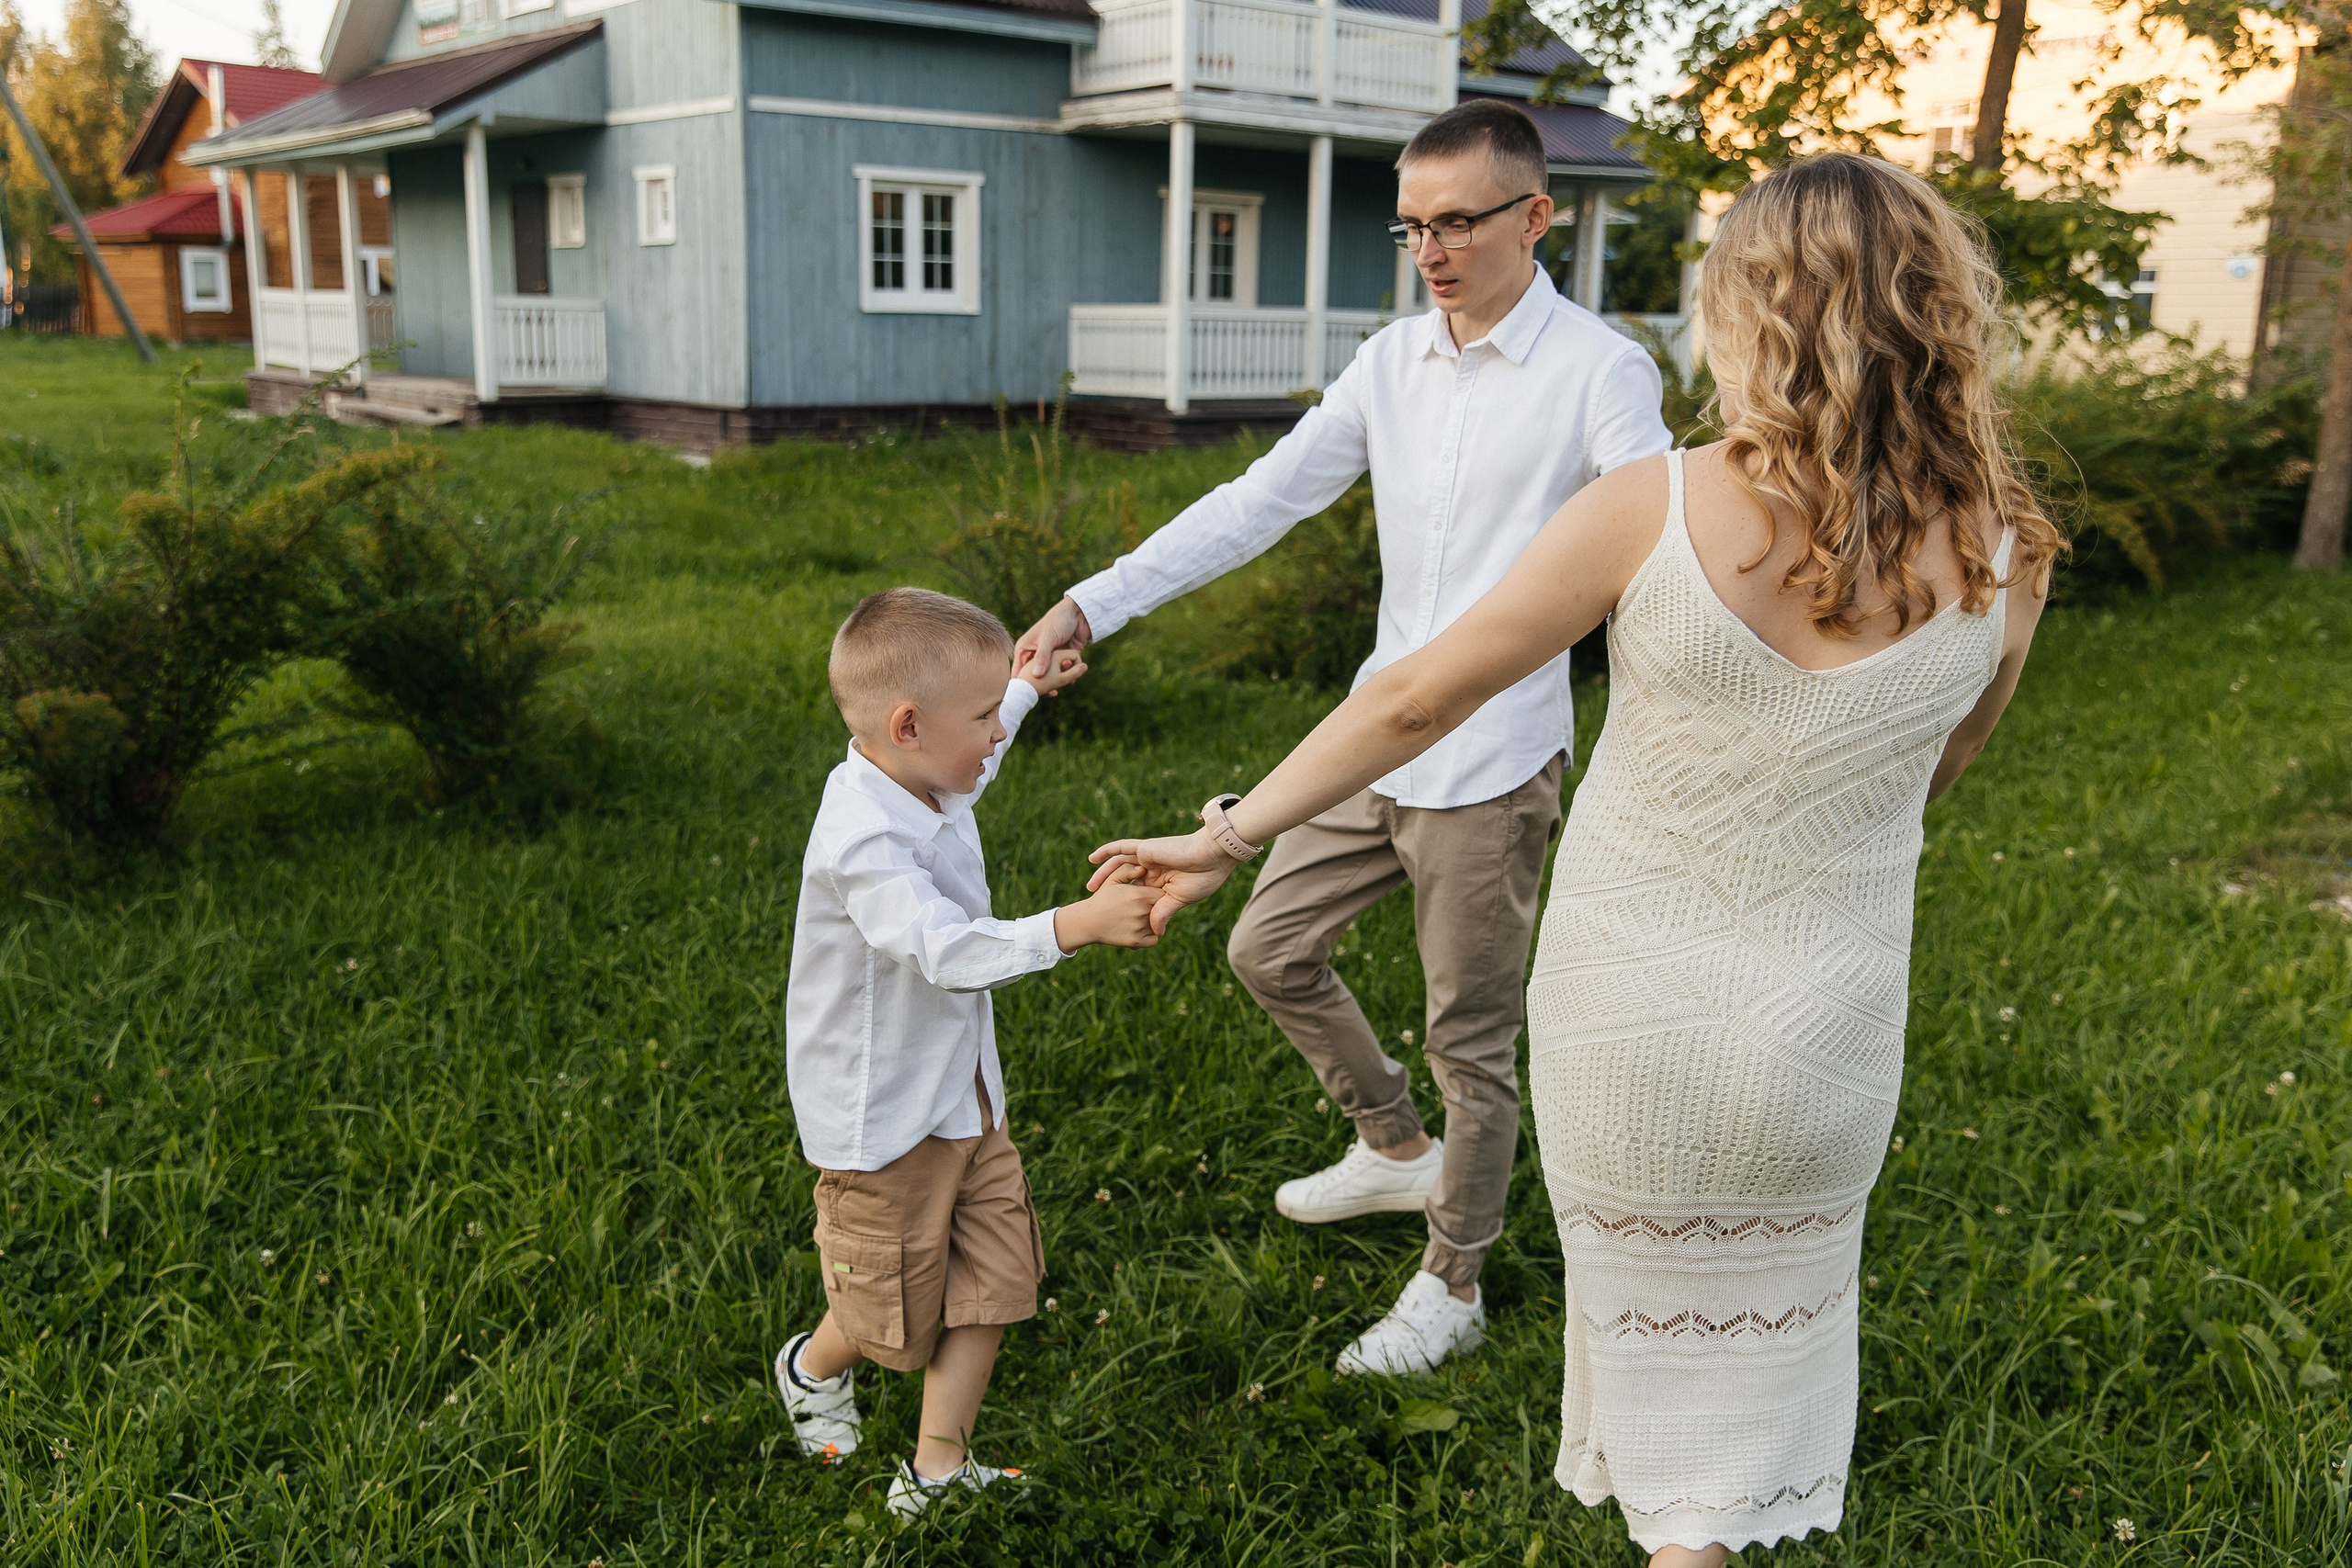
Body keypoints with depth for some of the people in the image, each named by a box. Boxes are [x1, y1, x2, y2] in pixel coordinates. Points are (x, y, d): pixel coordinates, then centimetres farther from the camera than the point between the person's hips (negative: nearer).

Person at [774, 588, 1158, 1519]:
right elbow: (951, 951, -41)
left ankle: (935, 1472, 19)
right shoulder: (863, 844, -30)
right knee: (894, 1316, 10)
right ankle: (814, 1366, 44)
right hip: (882, 1119, -9)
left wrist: (1026, 690, 35)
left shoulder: (926, 787, 1)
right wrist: (1075, 925, -46)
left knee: (994, 1276, 8)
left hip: (961, 1095, 9)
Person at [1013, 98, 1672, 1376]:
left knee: (1471, 1042, 6)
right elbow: (1261, 500, 5)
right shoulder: (1392, 361, 7)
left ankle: (1451, 1288, 28)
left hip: (1492, 763, -7)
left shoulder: (1597, 370, -13)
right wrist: (1095, 602, -4)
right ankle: (1397, 1149, 39)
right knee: (1269, 949, 17)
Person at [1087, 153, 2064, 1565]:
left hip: (1625, 1025, -2)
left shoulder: (1653, 510, -21)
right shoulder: (2004, 561, -14)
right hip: (1824, 1044, 2)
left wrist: (1231, 835, -3)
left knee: (1659, 1323, 24)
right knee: (1766, 1318, 29)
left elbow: (1414, 701, -14)